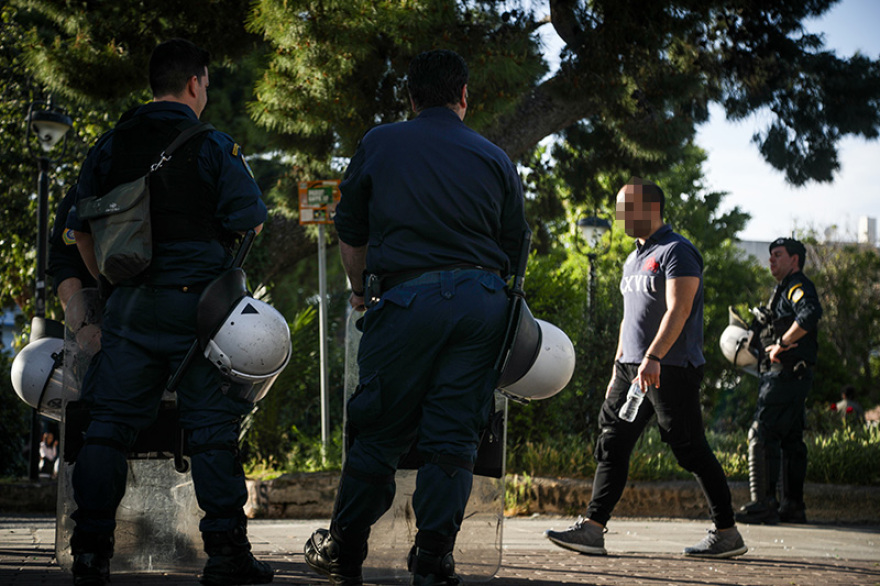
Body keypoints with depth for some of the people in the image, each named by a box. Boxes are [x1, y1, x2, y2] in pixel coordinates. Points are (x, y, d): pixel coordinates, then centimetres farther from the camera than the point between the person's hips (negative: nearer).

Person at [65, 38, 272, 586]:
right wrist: (230, 274, 11)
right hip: (198, 303, -3)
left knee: (109, 423, 7)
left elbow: (80, 228, 13)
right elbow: (251, 224, -7)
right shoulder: (216, 148, -4)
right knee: (212, 426, 1)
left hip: (130, 304, 3)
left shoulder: (109, 146, 9)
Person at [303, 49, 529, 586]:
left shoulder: (379, 145, 7)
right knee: (454, 435, 5)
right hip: (483, 300, 2)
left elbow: (350, 233, 13)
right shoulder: (495, 159, 10)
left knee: (380, 429, 8)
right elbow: (515, 248, 13)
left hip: (407, 296, -1)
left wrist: (362, 289, 30)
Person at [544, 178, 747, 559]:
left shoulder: (676, 252, -9)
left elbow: (678, 310, -20)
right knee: (612, 445, 2)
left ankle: (727, 534, 3)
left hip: (671, 368, -9)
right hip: (632, 369, 9)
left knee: (691, 450, -6)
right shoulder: (633, 259, 20)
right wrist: (618, 370, 21)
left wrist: (652, 358, -31)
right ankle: (592, 529, 1)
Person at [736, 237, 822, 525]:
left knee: (762, 434, -13)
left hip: (786, 372, -11)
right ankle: (794, 506, 13)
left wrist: (781, 344, -24)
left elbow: (811, 314, -30)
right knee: (790, 439, 10)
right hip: (789, 375, 11)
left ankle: (763, 502, -17)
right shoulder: (785, 289, 23)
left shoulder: (797, 286, -9)